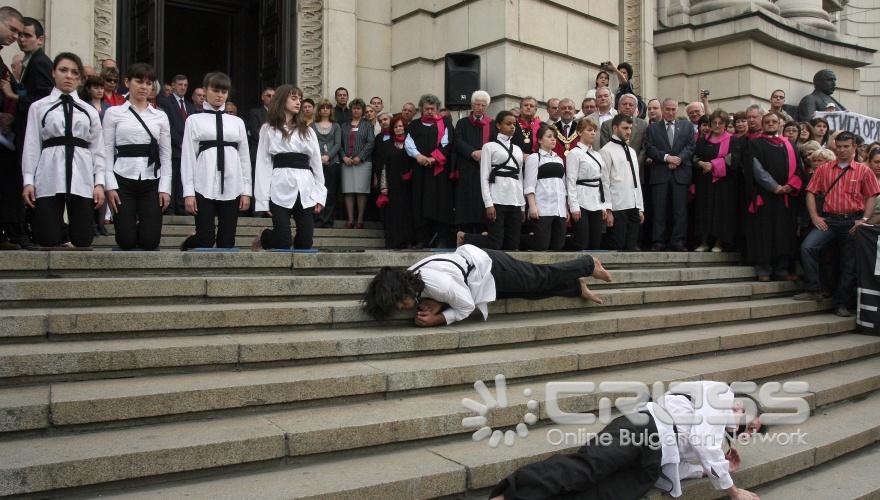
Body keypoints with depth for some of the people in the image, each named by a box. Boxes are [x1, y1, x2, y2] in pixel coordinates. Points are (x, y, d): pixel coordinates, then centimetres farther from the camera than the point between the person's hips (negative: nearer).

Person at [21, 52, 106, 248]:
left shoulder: (89, 111, 16)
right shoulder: (38, 107, 11)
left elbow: (97, 149, 11)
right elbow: (31, 146, 6)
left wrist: (99, 183, 1)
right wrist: (28, 180, -2)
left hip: (82, 178, 1)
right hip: (49, 177, -1)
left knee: (82, 241, -4)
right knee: (49, 241, -8)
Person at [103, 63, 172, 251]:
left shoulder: (160, 116, 10)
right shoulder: (113, 113, 5)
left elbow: (166, 155, 8)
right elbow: (107, 152, 2)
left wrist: (165, 188, -2)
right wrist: (110, 186, -8)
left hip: (152, 182, 1)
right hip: (123, 181, -1)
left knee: (150, 241, -6)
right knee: (126, 241, -6)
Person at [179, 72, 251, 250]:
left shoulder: (237, 122, 12)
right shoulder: (194, 120, 6)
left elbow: (244, 157, 11)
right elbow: (188, 156, 2)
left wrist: (246, 191, 5)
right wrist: (188, 192, -6)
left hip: (232, 188, 2)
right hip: (204, 187, -2)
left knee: (227, 241, 3)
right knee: (206, 240, -3)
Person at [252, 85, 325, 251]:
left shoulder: (308, 130, 17)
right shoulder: (268, 129, 8)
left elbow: (316, 163, 14)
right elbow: (263, 163, 3)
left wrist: (319, 194, 3)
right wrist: (263, 199, -4)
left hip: (305, 190, 3)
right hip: (280, 189, -3)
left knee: (305, 242, -3)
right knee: (283, 241, -6)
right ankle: (263, 237, 27)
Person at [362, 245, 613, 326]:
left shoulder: (436, 284, -36)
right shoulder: (408, 277, -11)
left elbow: (467, 306, -21)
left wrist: (435, 320, -26)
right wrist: (434, 304, -15)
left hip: (490, 267, -7)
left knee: (545, 277, 14)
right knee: (539, 287, 22)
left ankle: (589, 265, 37)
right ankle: (578, 286, 43)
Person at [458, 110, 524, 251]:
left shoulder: (517, 150, 19)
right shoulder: (490, 146, 2)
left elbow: (520, 177, 17)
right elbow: (484, 177, -4)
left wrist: (522, 205, 10)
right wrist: (488, 203, -14)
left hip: (515, 201, 6)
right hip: (497, 200, -6)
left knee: (513, 244, -1)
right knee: (495, 243, -9)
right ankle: (464, 237, 14)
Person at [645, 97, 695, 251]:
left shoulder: (687, 126, 14)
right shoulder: (653, 128, 11)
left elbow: (690, 146, 5)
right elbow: (649, 149, 0)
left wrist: (679, 159, -11)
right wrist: (666, 157, -11)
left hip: (681, 173, 1)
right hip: (660, 174, -1)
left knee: (680, 210, -1)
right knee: (659, 210, -1)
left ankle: (678, 242, 5)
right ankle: (659, 242, 5)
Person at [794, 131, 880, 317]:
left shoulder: (863, 171, 5)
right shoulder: (823, 169, 8)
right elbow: (811, 193, 6)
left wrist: (864, 220, -7)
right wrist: (815, 217, -4)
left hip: (852, 222, -1)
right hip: (828, 220, 1)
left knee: (849, 263, 3)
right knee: (807, 247, -22)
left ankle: (842, 303, 14)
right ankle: (813, 290, -12)